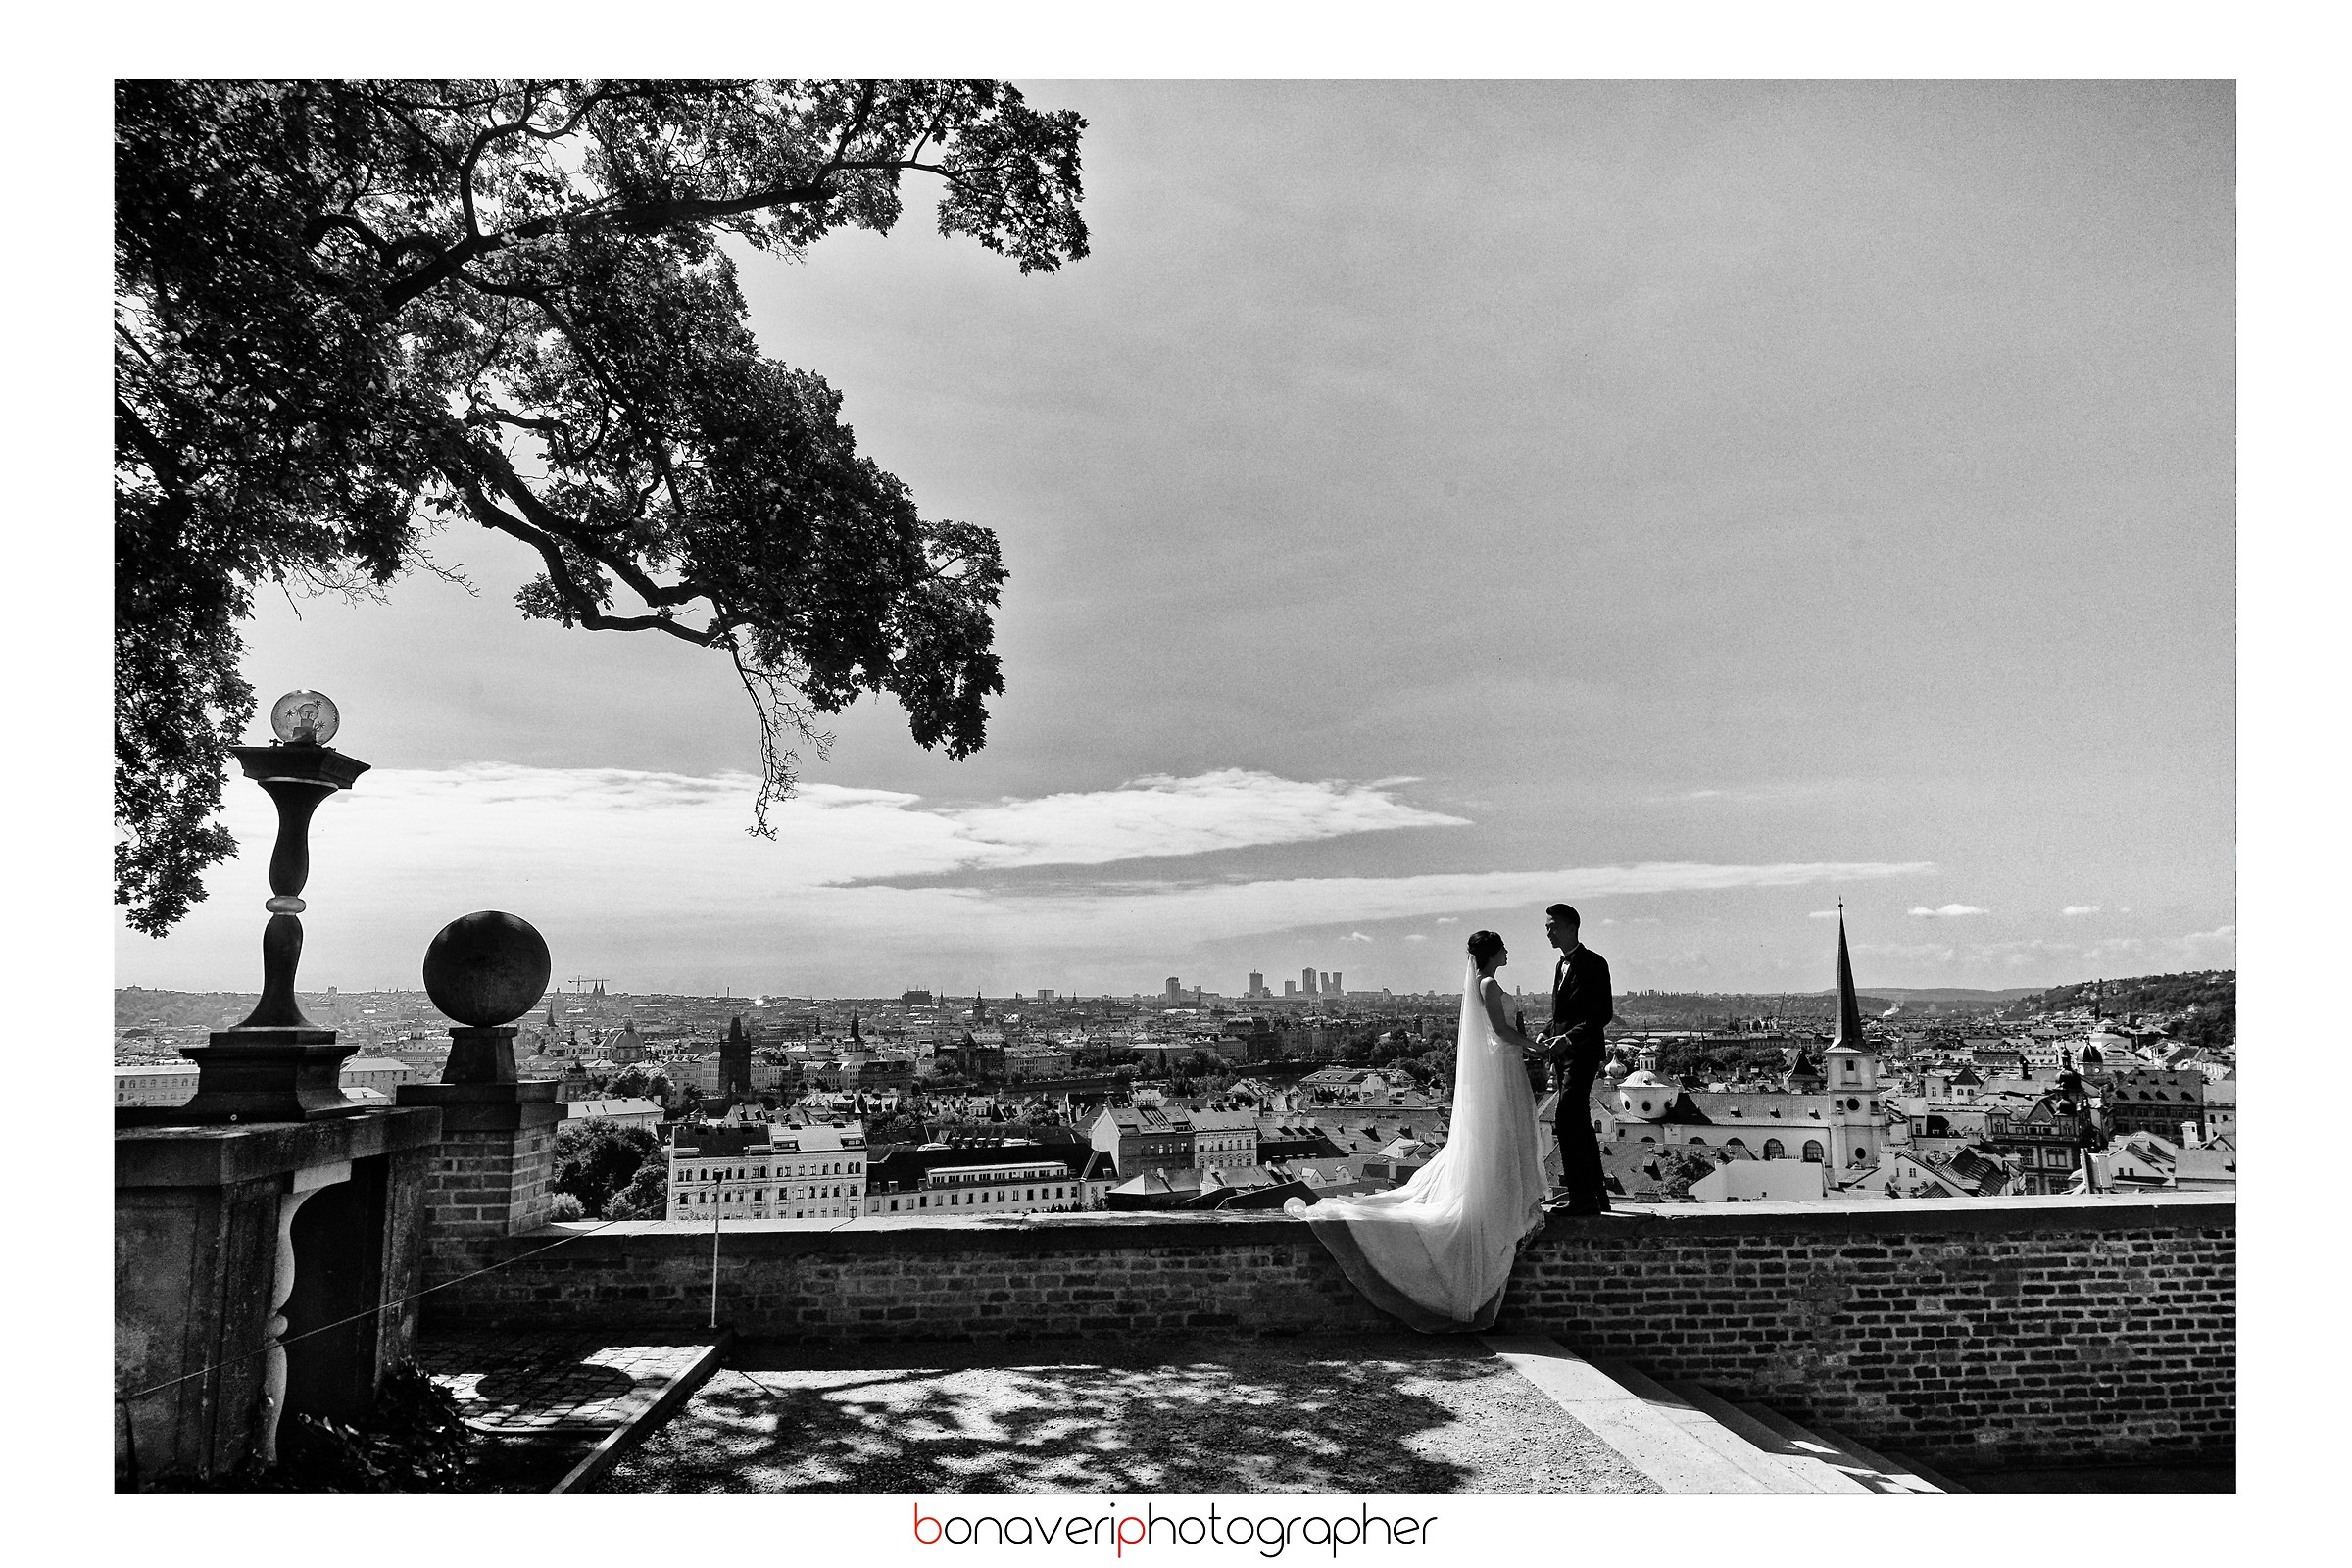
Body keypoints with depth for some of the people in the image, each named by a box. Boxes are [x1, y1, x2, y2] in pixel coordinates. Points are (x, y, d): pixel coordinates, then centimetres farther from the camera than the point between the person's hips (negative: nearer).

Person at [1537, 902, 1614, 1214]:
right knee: (1579, 1124, 13)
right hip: (1563, 1055, 9)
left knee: (1567, 1120, -15)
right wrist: (1547, 1033, 6)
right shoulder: (1562, 966, 18)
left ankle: (1582, 1198, -12)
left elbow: (1603, 1014, -15)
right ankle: (1597, 1196, 21)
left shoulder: (1593, 964, -9)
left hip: (1583, 1053, -9)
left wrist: (1568, 1038, -23)